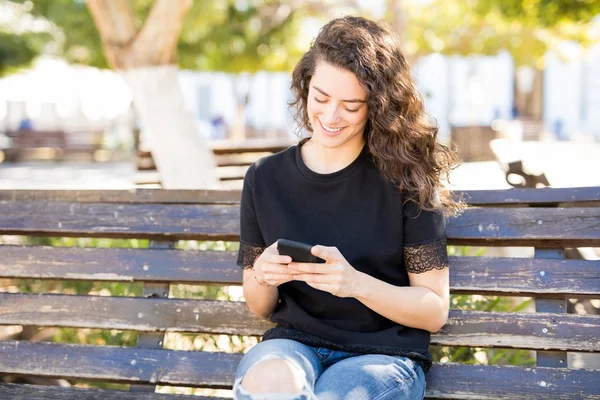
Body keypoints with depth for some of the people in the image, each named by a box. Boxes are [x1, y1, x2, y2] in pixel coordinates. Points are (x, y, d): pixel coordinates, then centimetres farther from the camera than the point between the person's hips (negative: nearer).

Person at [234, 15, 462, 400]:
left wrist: (356, 284, -19)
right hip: (294, 343, 2)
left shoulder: (405, 178, -3)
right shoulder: (265, 179, 6)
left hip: (384, 354, -1)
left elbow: (435, 311, -2)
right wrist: (263, 277, -9)